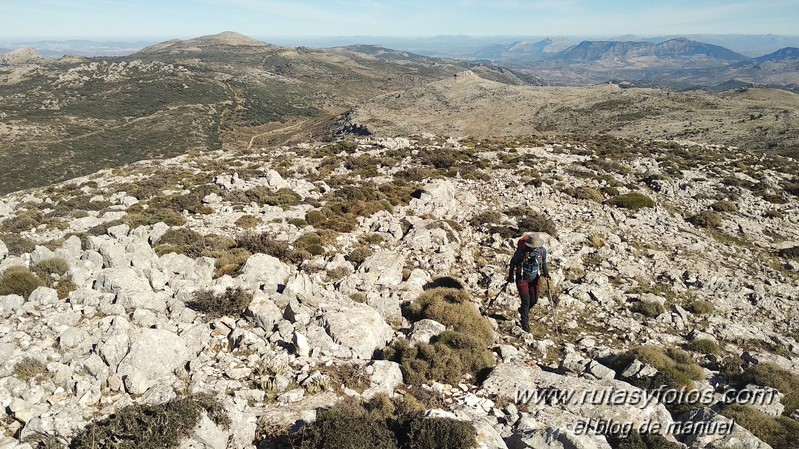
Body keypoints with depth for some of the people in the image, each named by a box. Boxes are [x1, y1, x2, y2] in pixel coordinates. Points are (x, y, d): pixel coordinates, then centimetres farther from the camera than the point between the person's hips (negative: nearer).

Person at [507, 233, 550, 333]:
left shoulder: (542, 250, -12)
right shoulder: (522, 251, -25)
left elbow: (543, 262, 7)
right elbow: (513, 262, -8)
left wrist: (545, 272, -9)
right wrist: (511, 275, -4)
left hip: (534, 279, 5)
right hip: (522, 278, -5)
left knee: (534, 300, 11)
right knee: (526, 301, -9)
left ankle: (523, 311, 43)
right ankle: (525, 323, 4)